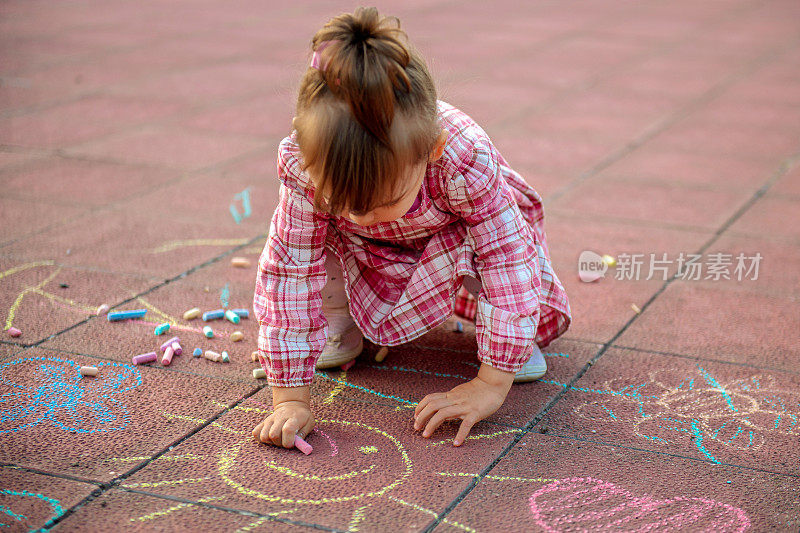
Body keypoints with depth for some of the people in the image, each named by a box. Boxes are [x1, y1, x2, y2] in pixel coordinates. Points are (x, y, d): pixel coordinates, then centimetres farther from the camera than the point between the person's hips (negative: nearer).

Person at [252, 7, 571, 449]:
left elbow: (509, 259, -38)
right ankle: (339, 319, -3)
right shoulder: (304, 164, -39)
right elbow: (289, 270, -35)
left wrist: (492, 385, -39)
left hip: (452, 235, -1)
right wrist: (290, 399, -37)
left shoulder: (466, 156, -44)